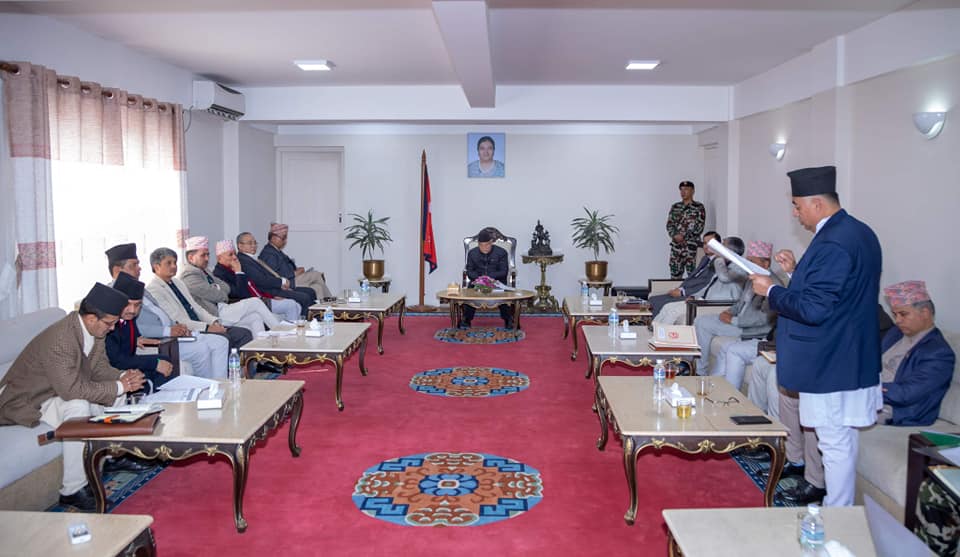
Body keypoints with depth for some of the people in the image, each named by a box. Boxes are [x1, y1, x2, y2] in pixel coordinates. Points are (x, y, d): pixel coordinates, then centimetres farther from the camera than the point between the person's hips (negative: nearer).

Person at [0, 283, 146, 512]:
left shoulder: (93, 331, -6)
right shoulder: (59, 339, -33)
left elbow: (100, 367, 5)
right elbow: (71, 389, -36)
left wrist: (122, 377, -17)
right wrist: (120, 387, -32)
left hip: (63, 391, 9)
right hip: (27, 401, -9)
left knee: (117, 398, -4)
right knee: (78, 408, -33)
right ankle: (72, 490, -24)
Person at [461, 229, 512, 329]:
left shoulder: (501, 252, -1)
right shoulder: (472, 253, 7)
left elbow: (504, 271, -5)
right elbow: (470, 271, 6)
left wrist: (490, 276, -23)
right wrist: (478, 277, -18)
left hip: (496, 281, -1)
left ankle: (508, 320, -13)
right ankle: (466, 320, -13)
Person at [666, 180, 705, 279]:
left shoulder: (699, 207, 0)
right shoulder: (675, 207, 13)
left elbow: (699, 227, -7)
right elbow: (669, 224, 8)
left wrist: (684, 236, -14)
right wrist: (675, 235, -11)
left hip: (692, 245, -4)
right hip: (676, 246, 4)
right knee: (675, 274, 5)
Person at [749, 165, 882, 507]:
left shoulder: (833, 244, -24)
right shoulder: (858, 232, 10)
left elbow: (812, 308, -26)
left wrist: (771, 291, -14)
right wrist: (797, 270, 10)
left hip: (830, 363, -11)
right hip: (849, 358, 11)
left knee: (835, 443, 0)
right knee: (842, 438, 19)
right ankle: (841, 507, 33)